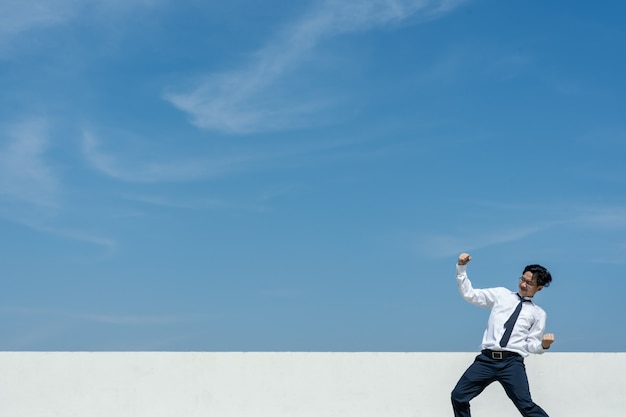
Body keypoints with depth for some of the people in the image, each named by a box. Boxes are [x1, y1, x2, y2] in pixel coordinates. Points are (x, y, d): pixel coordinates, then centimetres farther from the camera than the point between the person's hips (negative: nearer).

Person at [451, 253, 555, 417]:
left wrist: (544, 344, -14)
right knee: (458, 396, -1)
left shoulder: (538, 314, 12)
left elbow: (532, 346, 9)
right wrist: (461, 268, 3)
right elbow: (469, 294, 13)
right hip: (487, 359, 2)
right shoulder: (501, 295, 16)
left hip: (512, 362, -2)